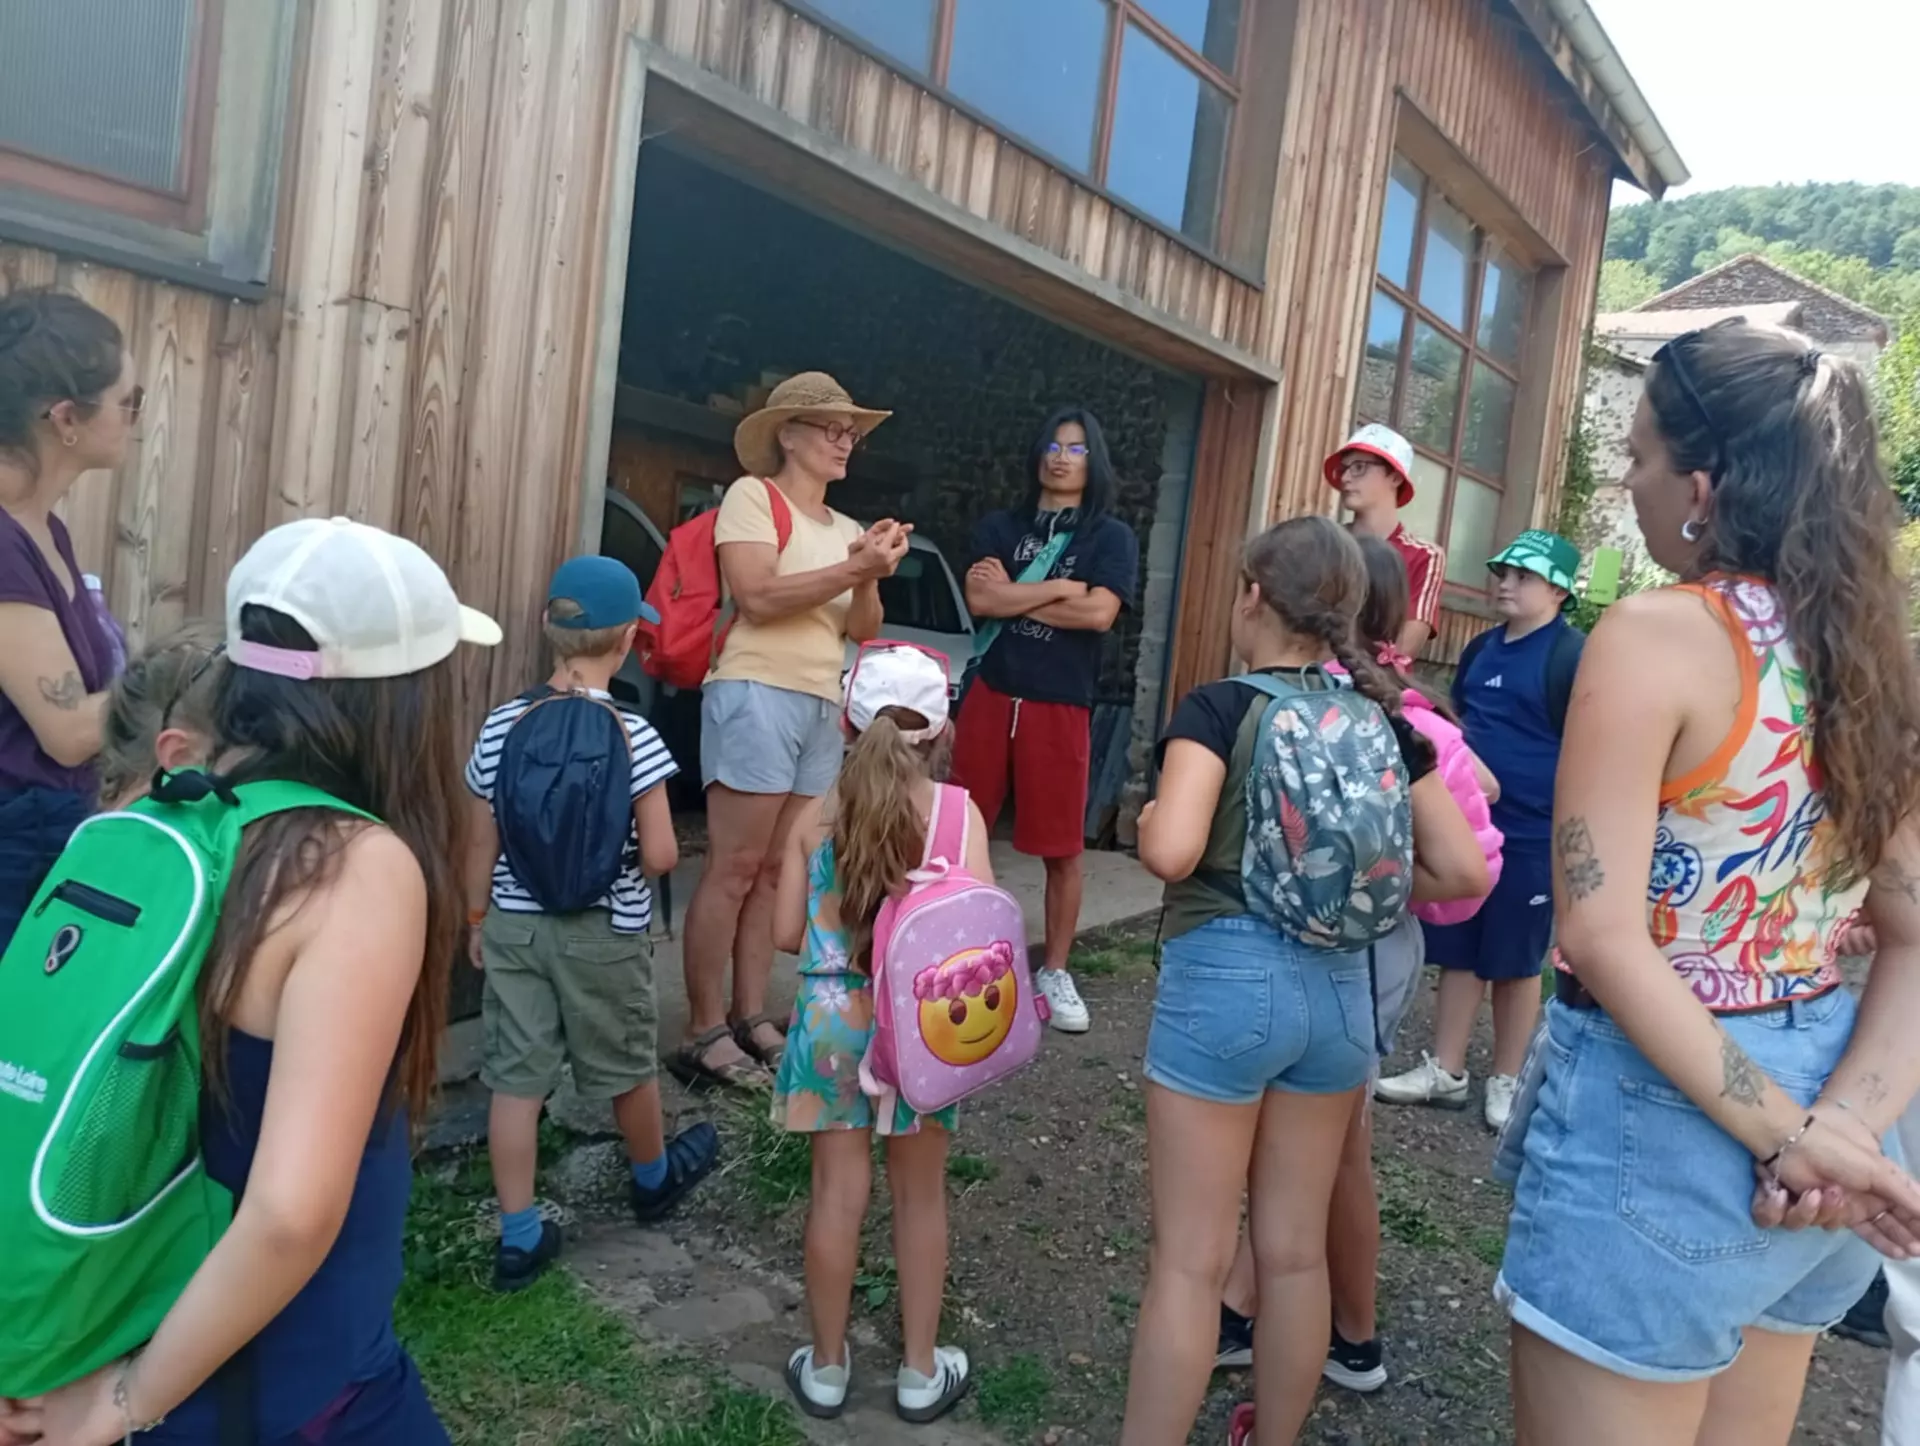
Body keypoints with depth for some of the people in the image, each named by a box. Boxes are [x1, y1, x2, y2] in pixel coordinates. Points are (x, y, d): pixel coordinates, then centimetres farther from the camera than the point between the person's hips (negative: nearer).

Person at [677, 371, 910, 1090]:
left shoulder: (846, 529, 19)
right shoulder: (752, 496, -1)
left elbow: (862, 630, 13)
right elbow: (756, 597, -15)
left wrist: (871, 578, -6)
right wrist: (854, 568, -15)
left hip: (823, 706, 7)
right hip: (758, 695, -7)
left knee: (777, 872, 8)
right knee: (733, 869, -8)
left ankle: (751, 1018, 15)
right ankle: (704, 1032, -2)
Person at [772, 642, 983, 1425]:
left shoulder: (817, 814, -4)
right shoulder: (958, 812, -10)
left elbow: (786, 932, -2)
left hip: (831, 1021, 1)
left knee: (838, 1191, 13)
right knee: (920, 1195, 15)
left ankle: (826, 1366, 30)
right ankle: (921, 1370, 30)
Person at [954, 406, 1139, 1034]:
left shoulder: (1111, 536, 6)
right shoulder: (1000, 526, 11)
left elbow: (1099, 614, -11)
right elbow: (979, 600, -5)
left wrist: (1013, 595, -5)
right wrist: (1058, 588, -8)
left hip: (1061, 705, -2)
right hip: (991, 694, 2)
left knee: (1062, 849, 4)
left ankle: (1054, 973, 17)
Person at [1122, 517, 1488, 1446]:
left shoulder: (1219, 707, -10)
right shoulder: (1382, 720, 4)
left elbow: (1170, 851, -24)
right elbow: (1464, 871, 3)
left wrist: (1146, 819, -3)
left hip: (1225, 977, -5)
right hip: (1341, 983, 5)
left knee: (1190, 1260, 6)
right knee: (1296, 1251, 19)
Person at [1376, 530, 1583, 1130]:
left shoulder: (1571, 656, -11)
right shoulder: (1482, 648, 10)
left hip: (1531, 836, -6)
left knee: (1516, 963, 8)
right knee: (1456, 952, 12)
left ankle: (1506, 1081, 23)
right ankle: (1445, 1071, 24)